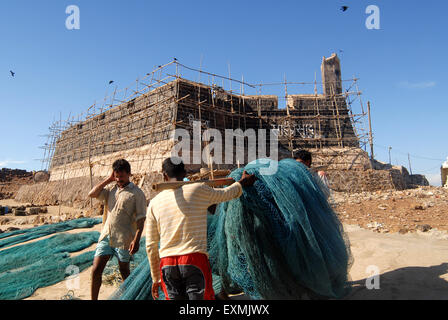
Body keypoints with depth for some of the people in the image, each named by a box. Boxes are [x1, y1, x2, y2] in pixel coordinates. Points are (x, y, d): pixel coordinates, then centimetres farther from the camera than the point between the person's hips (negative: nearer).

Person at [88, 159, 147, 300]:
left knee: (124, 271, 11)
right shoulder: (111, 190, 12)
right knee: (96, 270, 2)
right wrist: (108, 180, 0)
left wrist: (136, 240, -18)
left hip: (123, 239, -4)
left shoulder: (136, 193, -6)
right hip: (106, 235, 5)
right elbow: (92, 194, 1)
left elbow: (141, 219, -10)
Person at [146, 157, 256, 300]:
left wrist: (156, 278, 21)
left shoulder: (154, 203, 6)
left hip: (167, 264, 4)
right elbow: (225, 194, 16)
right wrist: (242, 182, 37)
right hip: (195, 261, -3)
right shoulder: (198, 190, -3)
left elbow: (151, 245, 10)